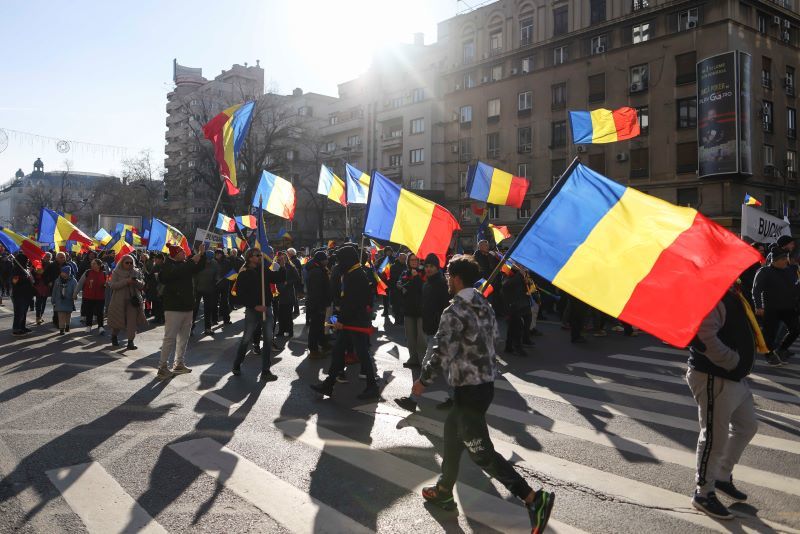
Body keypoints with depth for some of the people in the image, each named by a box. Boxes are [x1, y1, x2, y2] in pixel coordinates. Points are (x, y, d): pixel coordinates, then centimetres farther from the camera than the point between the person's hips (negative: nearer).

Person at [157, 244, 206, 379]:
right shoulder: (168, 265, -8)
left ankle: (179, 364, 23)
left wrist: (201, 255, -1)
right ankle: (162, 367, -4)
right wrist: (192, 261, -24)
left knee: (184, 336, 13)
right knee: (170, 337, -9)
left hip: (187, 306, 8)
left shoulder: (185, 264, 14)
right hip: (173, 307, -8)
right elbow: (178, 272, -27)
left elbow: (199, 268, 14)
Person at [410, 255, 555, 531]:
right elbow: (495, 337, 17)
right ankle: (444, 490, 36)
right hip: (485, 383, 9)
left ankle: (534, 498, -8)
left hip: (468, 388, -9)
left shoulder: (454, 312, -18)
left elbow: (441, 352, -21)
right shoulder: (485, 305, 8)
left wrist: (422, 380, -8)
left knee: (481, 452, -3)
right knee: (452, 433, 23)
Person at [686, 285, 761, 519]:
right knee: (715, 437, 0)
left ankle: (723, 476, 39)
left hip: (735, 377, 11)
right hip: (714, 380, -11)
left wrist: (740, 365, 10)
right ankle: (704, 493, 16)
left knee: (747, 425, 24)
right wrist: (734, 361, -24)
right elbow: (707, 338, -34)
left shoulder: (730, 294, 9)